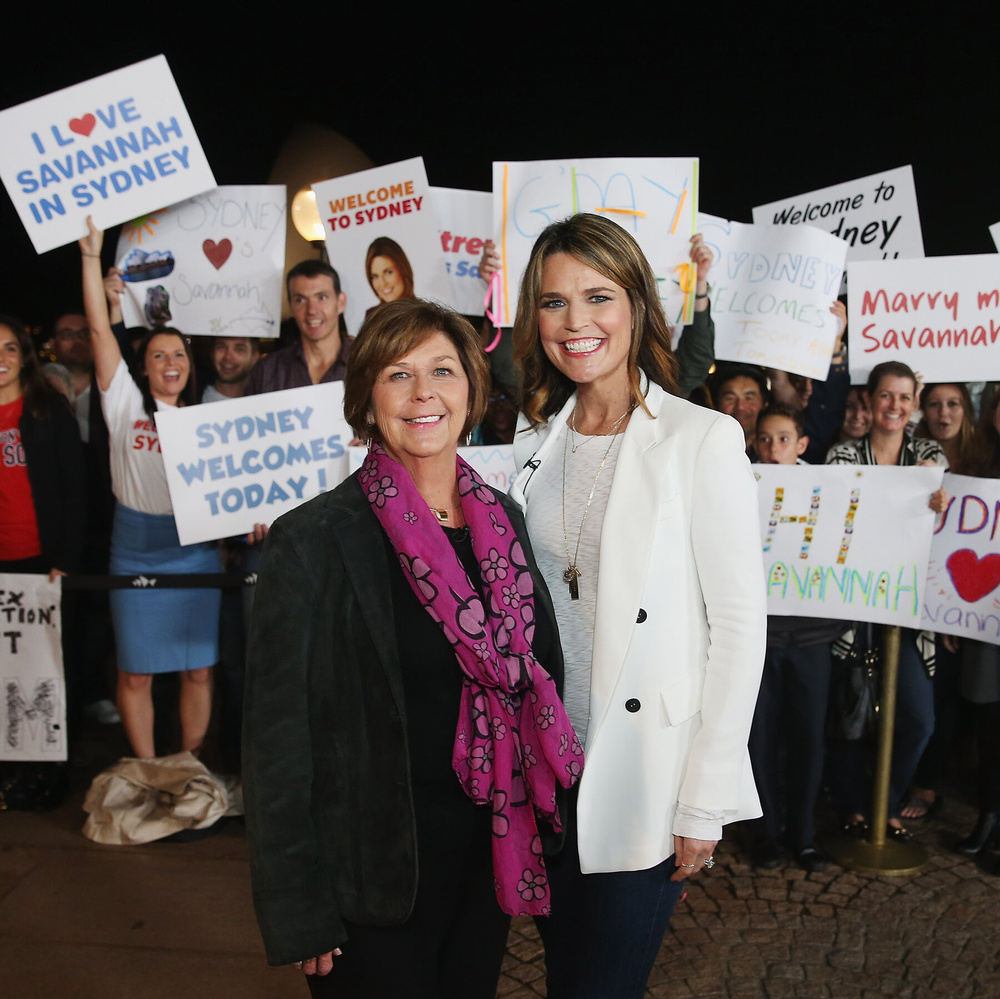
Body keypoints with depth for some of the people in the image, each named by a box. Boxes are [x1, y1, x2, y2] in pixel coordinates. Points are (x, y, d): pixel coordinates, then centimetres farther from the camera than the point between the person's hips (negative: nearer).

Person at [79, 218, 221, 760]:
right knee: (136, 671, 5)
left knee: (198, 668, 6)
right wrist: (91, 257, -7)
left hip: (196, 548, 2)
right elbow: (100, 330, -3)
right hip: (136, 548, -1)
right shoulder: (126, 403, 3)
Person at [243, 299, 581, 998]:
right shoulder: (314, 541, -16)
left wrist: (535, 825, 7)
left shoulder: (504, 518, 1)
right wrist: (298, 913, -11)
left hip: (493, 851, 6)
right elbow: (278, 734, -13)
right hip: (379, 869, -5)